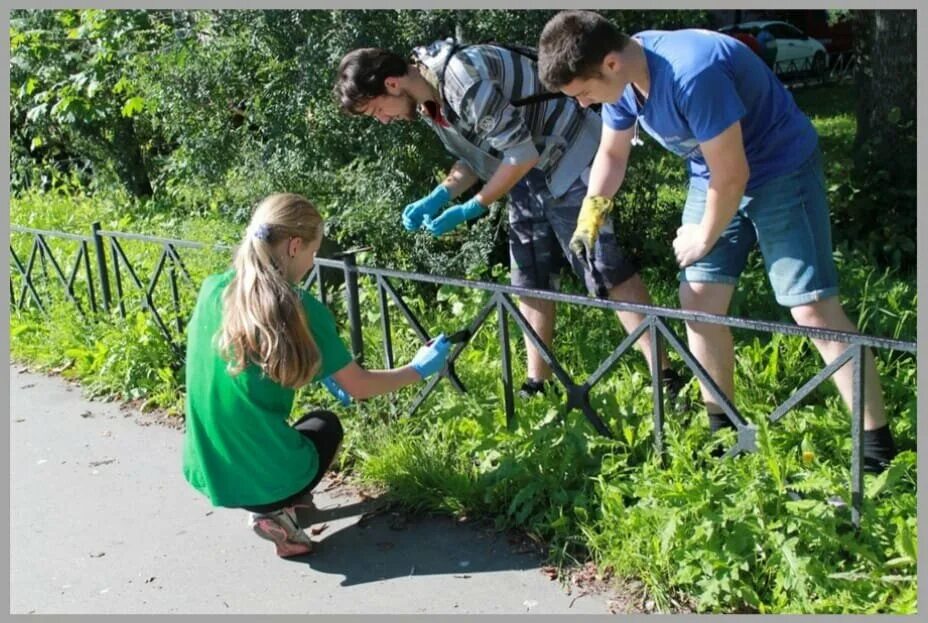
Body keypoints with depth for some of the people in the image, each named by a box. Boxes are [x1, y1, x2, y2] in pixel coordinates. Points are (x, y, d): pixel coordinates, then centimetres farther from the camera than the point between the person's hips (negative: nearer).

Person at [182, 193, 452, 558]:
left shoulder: (211, 290, 0)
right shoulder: (300, 309, -14)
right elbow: (358, 387, -3)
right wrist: (419, 369, 14)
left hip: (204, 472, 6)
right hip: (267, 481, -5)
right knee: (325, 425, 28)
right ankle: (276, 513, 5)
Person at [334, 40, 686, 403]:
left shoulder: (464, 78, -29)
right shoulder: (428, 100, 0)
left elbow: (522, 155, -25)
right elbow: (475, 158, 11)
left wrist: (469, 210, -19)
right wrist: (435, 199, -4)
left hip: (570, 155, -9)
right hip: (529, 172, 9)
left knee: (605, 270, -10)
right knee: (530, 280, 9)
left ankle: (665, 378, -3)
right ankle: (537, 384, 19)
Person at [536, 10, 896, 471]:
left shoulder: (693, 73, -35)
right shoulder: (619, 76, -9)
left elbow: (731, 177, -27)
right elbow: (612, 153, 8)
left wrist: (705, 238, -12)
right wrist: (591, 213, -3)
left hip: (781, 169, -7)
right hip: (715, 175, 8)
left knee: (812, 308, -11)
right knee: (697, 300, 2)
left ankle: (879, 447, -2)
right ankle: (723, 429, 17)